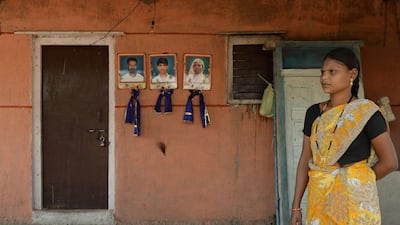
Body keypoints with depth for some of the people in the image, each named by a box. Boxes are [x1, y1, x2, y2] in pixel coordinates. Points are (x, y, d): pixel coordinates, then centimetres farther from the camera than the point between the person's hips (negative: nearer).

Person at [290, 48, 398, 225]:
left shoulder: (366, 112, -8)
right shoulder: (313, 113, 5)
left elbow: (390, 162, -7)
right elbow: (305, 160, 6)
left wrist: (357, 181, 4)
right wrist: (295, 206, 2)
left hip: (354, 200, -4)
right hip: (318, 200, 4)